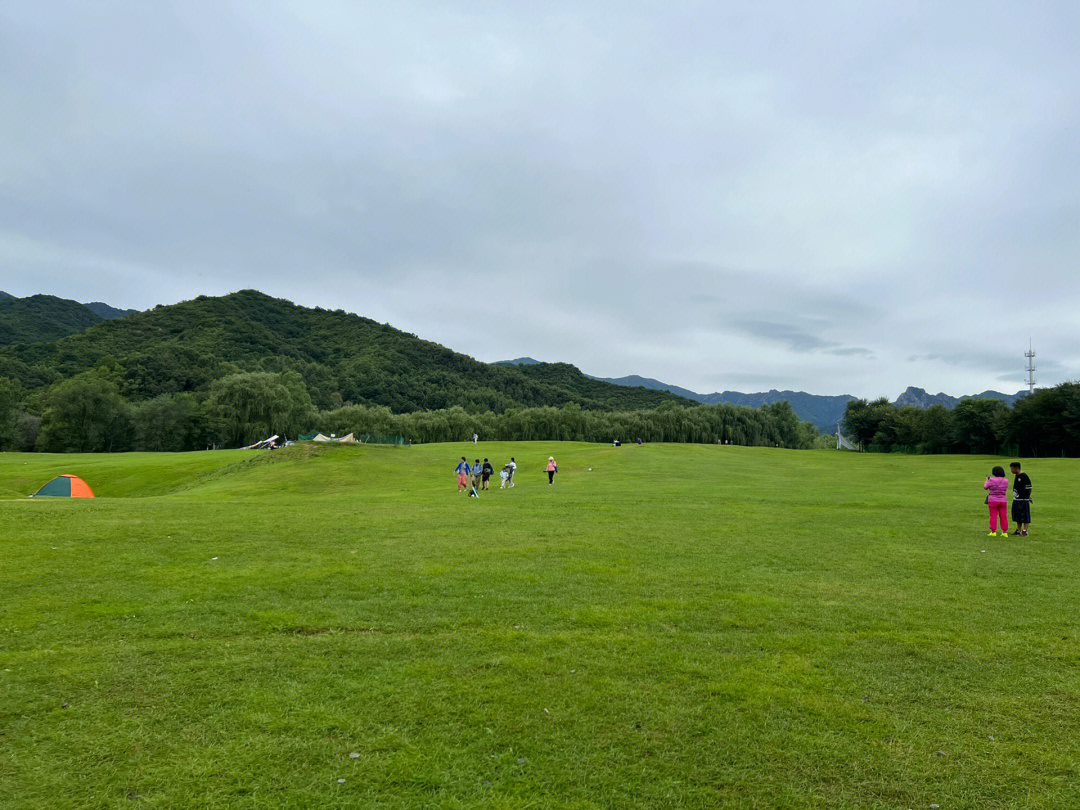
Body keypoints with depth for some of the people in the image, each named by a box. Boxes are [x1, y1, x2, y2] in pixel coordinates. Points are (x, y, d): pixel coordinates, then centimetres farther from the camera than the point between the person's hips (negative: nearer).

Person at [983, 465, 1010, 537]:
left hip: (993, 501, -4)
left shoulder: (992, 480, -13)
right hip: (1003, 501, 4)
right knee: (1003, 517, 7)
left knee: (993, 516, 1)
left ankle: (993, 532, 0)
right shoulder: (1006, 481, 1)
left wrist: (987, 480, 16)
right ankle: (1005, 532, 10)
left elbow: (985, 487, -2)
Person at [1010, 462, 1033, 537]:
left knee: (1025, 516, -1)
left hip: (1023, 500, -9)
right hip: (1016, 500, 9)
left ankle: (1025, 531, 4)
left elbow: (1029, 488, -13)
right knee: (1017, 516, 14)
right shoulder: (1016, 476, 12)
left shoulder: (1024, 476, -15)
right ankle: (1018, 531, 22)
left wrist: (1028, 497, -3)